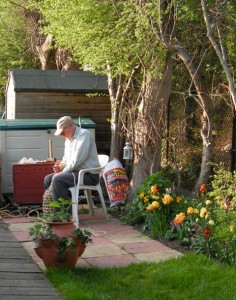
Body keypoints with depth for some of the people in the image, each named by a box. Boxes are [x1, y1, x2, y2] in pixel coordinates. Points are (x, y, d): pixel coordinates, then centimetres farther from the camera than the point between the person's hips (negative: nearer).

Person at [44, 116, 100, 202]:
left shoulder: (84, 134, -13)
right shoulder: (68, 139, 16)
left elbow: (77, 159, -22)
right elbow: (66, 158, 24)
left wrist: (63, 171, -16)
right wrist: (61, 166, 1)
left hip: (89, 174, -10)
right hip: (76, 172, 10)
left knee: (57, 179, -26)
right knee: (47, 179, 3)